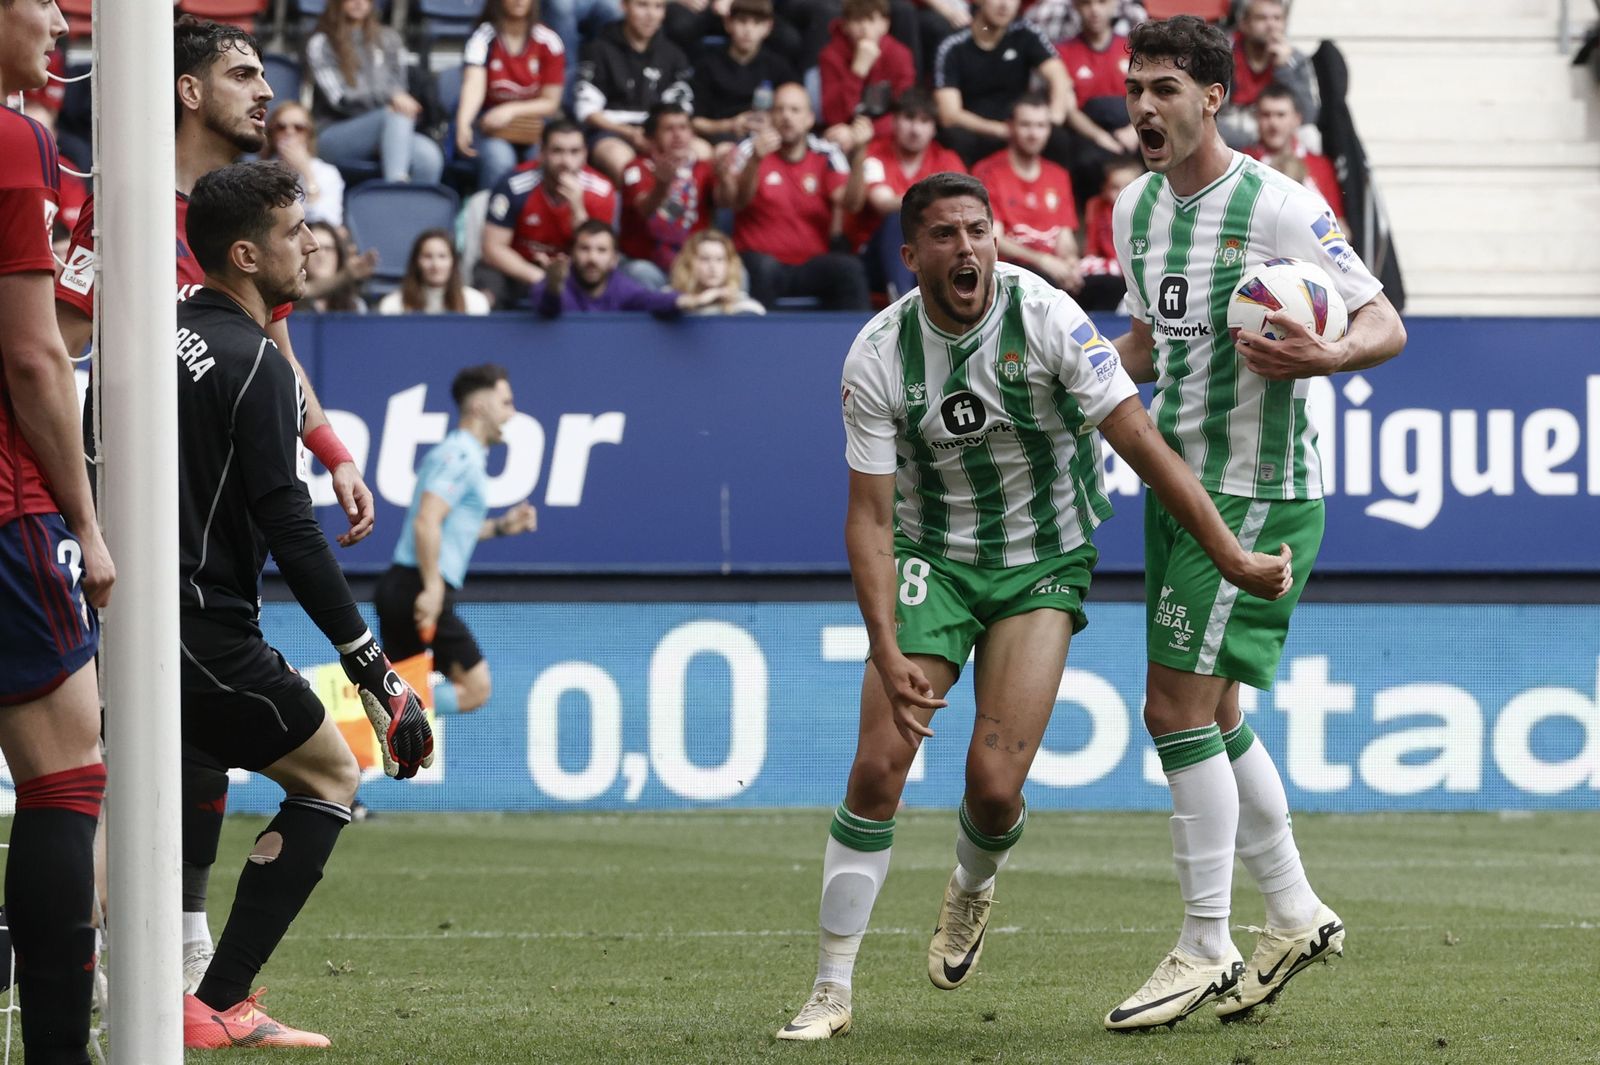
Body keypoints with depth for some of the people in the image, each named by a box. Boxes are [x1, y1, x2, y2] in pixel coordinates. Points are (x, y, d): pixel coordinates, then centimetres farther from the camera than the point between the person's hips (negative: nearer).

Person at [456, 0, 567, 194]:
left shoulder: (549, 41, -4)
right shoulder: (483, 38, -10)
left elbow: (551, 103, -2)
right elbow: (474, 84, -28)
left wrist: (511, 110, -20)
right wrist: (463, 124, -48)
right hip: (489, 124, -1)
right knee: (499, 160, -33)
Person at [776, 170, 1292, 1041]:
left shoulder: (1046, 317, -18)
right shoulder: (878, 356, -14)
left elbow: (1143, 446, -17)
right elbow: (870, 515, -11)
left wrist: (1233, 559, -19)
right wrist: (887, 652, -23)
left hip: (1042, 565, -1)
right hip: (933, 561, 1)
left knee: (994, 783, -13)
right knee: (878, 764, -13)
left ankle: (972, 887, 25)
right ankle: (831, 991, -3)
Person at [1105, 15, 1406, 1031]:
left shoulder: (1278, 206, -15)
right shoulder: (1137, 206, 8)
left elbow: (1385, 324, -14)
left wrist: (1325, 356, -33)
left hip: (1258, 491, -8)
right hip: (1179, 482, 8)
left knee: (1179, 710, -11)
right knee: (1210, 716, 13)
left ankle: (1207, 953, -4)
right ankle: (1296, 915, 27)